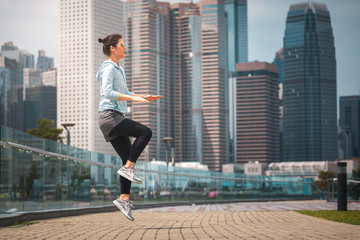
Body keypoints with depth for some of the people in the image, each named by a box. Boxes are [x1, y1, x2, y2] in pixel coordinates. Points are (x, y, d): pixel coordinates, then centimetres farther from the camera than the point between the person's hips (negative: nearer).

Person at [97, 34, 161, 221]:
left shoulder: (118, 69, 24)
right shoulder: (109, 67, -7)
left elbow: (124, 94, 31)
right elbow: (107, 92, -20)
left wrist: (144, 97, 19)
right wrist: (132, 98, -25)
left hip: (116, 118, 10)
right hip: (109, 116, -10)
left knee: (128, 160, 3)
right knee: (145, 132, -21)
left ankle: (124, 199, 3)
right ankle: (127, 168, -15)